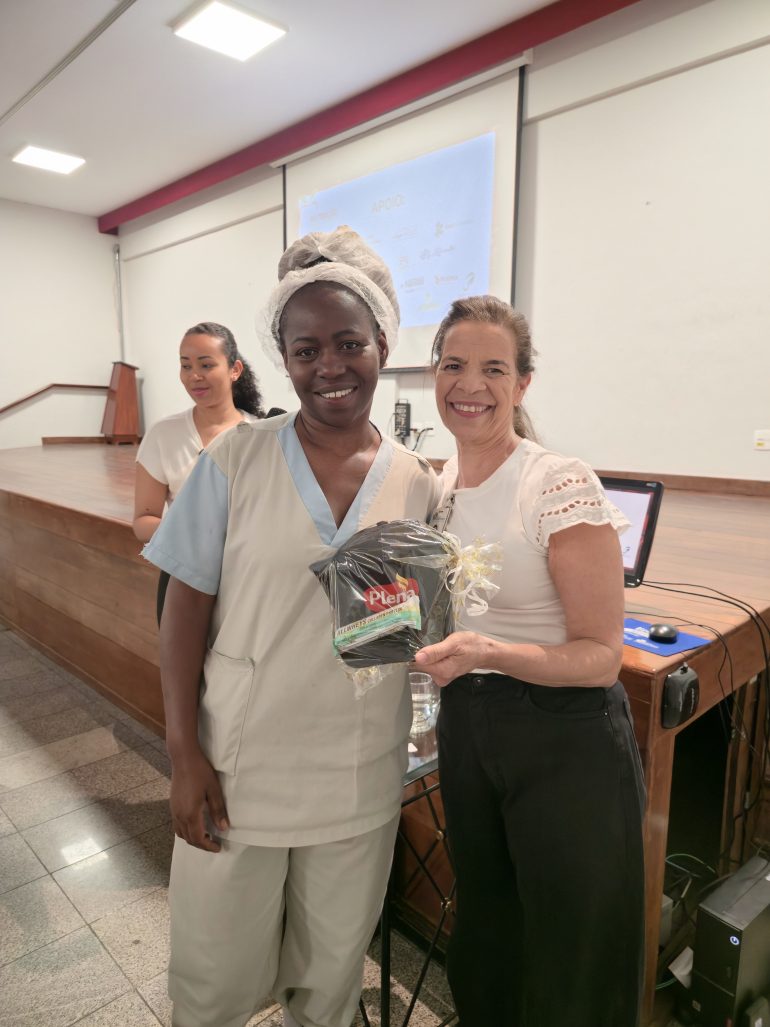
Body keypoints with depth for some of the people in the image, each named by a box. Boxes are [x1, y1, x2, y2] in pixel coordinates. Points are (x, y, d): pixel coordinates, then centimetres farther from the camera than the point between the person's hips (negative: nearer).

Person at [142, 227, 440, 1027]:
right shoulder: (235, 459, -9)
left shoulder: (417, 483, -2)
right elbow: (186, 609, -6)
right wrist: (184, 754, -10)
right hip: (237, 768, -1)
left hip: (359, 780, 2)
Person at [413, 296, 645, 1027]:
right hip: (463, 726, 6)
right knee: (483, 936, 27)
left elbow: (600, 656, -18)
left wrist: (488, 652, -33)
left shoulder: (563, 485, -19)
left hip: (563, 739, -5)